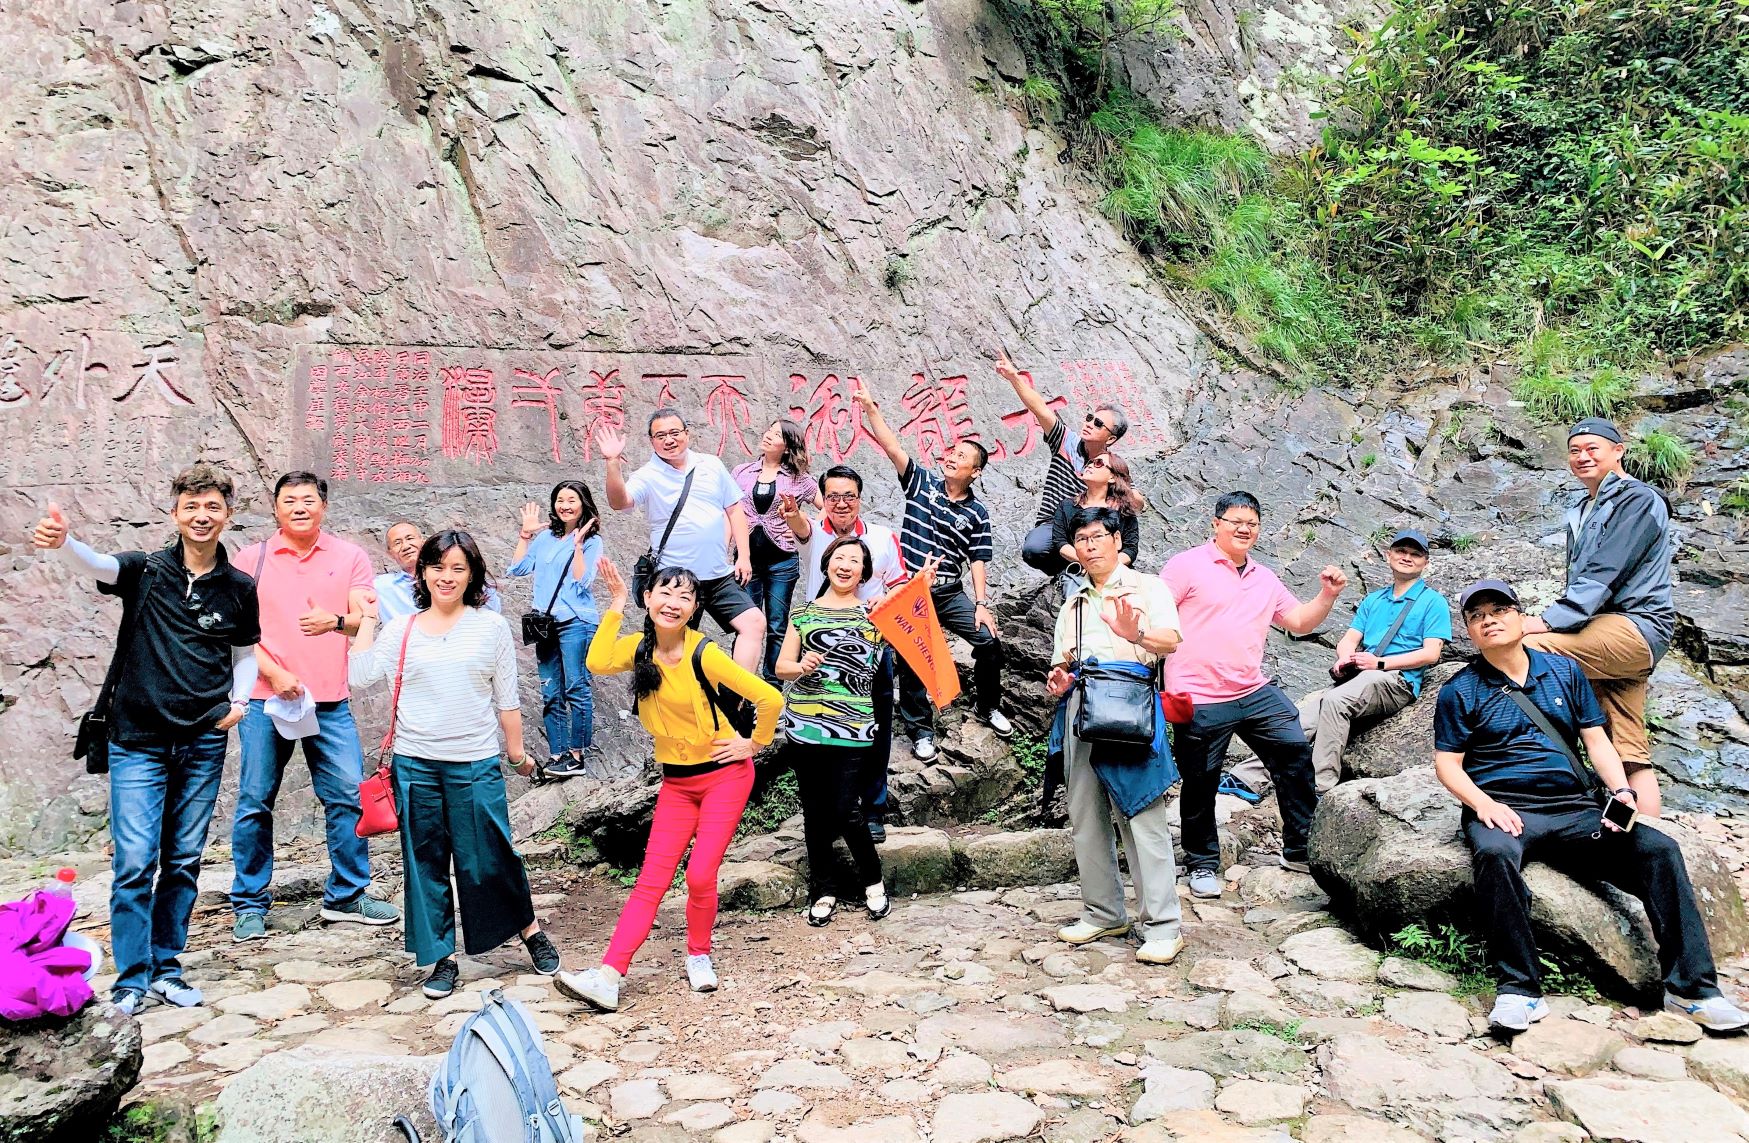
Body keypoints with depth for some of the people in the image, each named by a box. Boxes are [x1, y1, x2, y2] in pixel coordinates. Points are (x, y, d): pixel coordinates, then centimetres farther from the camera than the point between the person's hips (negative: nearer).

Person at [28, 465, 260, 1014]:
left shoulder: (239, 588, 3)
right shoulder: (147, 569, -4)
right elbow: (96, 565, -26)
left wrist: (239, 701, -1)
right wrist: (61, 541, -47)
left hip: (204, 743, 2)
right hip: (138, 741, -2)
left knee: (184, 861, 10)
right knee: (135, 862, -5)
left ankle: (165, 968, 23)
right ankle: (131, 979, 8)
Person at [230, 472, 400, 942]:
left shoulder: (350, 557, 6)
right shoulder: (252, 559, 5)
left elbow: (365, 619, -2)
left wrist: (336, 621, -24)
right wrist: (274, 673, -12)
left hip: (330, 703, 1)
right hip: (264, 698, -1)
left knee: (348, 796, 1)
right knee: (255, 802, 5)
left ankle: (346, 895, 16)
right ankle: (249, 904, 19)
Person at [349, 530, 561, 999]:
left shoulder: (492, 626, 2)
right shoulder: (401, 629, 5)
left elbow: (506, 698, 6)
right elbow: (360, 675, -7)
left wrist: (517, 751, 7)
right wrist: (367, 620, -1)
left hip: (476, 764, -2)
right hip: (415, 764, 2)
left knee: (489, 858, 1)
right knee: (425, 863, 8)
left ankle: (530, 929, 24)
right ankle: (442, 957, 20)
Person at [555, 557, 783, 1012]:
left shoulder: (703, 654, -19)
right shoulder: (640, 648, -2)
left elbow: (769, 698, -21)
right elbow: (598, 664, -25)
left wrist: (754, 743, -8)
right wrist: (616, 606, -20)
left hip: (723, 775, -5)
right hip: (675, 782, 5)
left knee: (700, 876, -8)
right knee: (651, 880, 0)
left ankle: (699, 956, 18)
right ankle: (608, 977, -5)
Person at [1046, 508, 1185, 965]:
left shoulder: (1147, 588, 6)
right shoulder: (1073, 605, 24)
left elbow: (1171, 640, -11)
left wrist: (1137, 634, -32)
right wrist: (1058, 679, 0)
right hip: (1081, 709, 6)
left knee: (1143, 818, -8)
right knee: (1085, 817, 7)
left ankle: (1162, 926, -3)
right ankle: (1103, 913, 19)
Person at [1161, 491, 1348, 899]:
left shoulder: (1265, 579, 16)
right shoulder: (1188, 565, -5)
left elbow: (1300, 622, 20)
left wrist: (1327, 595, 3)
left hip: (1256, 693, 6)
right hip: (1199, 701, -6)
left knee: (1297, 756, 3)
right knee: (1200, 785, 4)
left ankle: (1300, 849, 19)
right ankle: (1203, 865, 22)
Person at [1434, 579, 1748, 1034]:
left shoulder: (1564, 671, 17)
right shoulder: (1460, 691, 6)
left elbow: (1596, 740, 14)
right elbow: (1447, 763, 2)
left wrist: (1621, 790, -5)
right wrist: (1483, 804, -17)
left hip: (1575, 809, 4)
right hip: (1503, 810, -4)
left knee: (1659, 849, -19)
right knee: (1495, 853, -37)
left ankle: (1691, 987, -12)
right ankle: (1519, 989, -30)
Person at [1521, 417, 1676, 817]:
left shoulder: (1638, 500, -4)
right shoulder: (1581, 512, 23)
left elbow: (1604, 574, -17)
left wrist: (1549, 621, -24)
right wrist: (1557, 621, 10)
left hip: (1634, 626, -9)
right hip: (1605, 634, 9)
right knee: (1630, 753, 3)